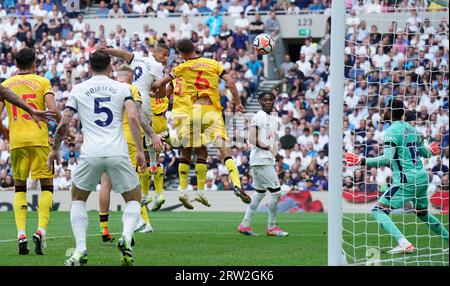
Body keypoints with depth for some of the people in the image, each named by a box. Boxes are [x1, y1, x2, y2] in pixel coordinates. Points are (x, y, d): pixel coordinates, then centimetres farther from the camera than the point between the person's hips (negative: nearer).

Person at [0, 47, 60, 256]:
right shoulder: (42, 82, 2)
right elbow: (53, 110, -10)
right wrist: (61, 121, 10)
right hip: (39, 139, -2)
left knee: (20, 187, 13)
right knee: (47, 185, 7)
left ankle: (21, 234, -1)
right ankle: (41, 230, -12)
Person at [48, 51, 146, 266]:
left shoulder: (78, 90, 11)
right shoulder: (122, 88, 10)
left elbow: (64, 123, 7)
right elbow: (133, 117, -4)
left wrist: (54, 150, 21)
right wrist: (140, 150, 0)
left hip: (90, 154, 0)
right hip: (118, 153, 0)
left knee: (78, 199, 22)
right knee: (133, 200, 18)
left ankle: (80, 249, 4)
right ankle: (126, 236, -13)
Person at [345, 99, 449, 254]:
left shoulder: (392, 131, -11)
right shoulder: (411, 128, 14)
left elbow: (388, 159, -23)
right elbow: (424, 152, 26)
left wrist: (362, 161, -20)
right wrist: (430, 150, 50)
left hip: (407, 180, -8)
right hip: (422, 177, 8)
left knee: (378, 211, -8)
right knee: (423, 213, 28)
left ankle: (404, 244, -24)